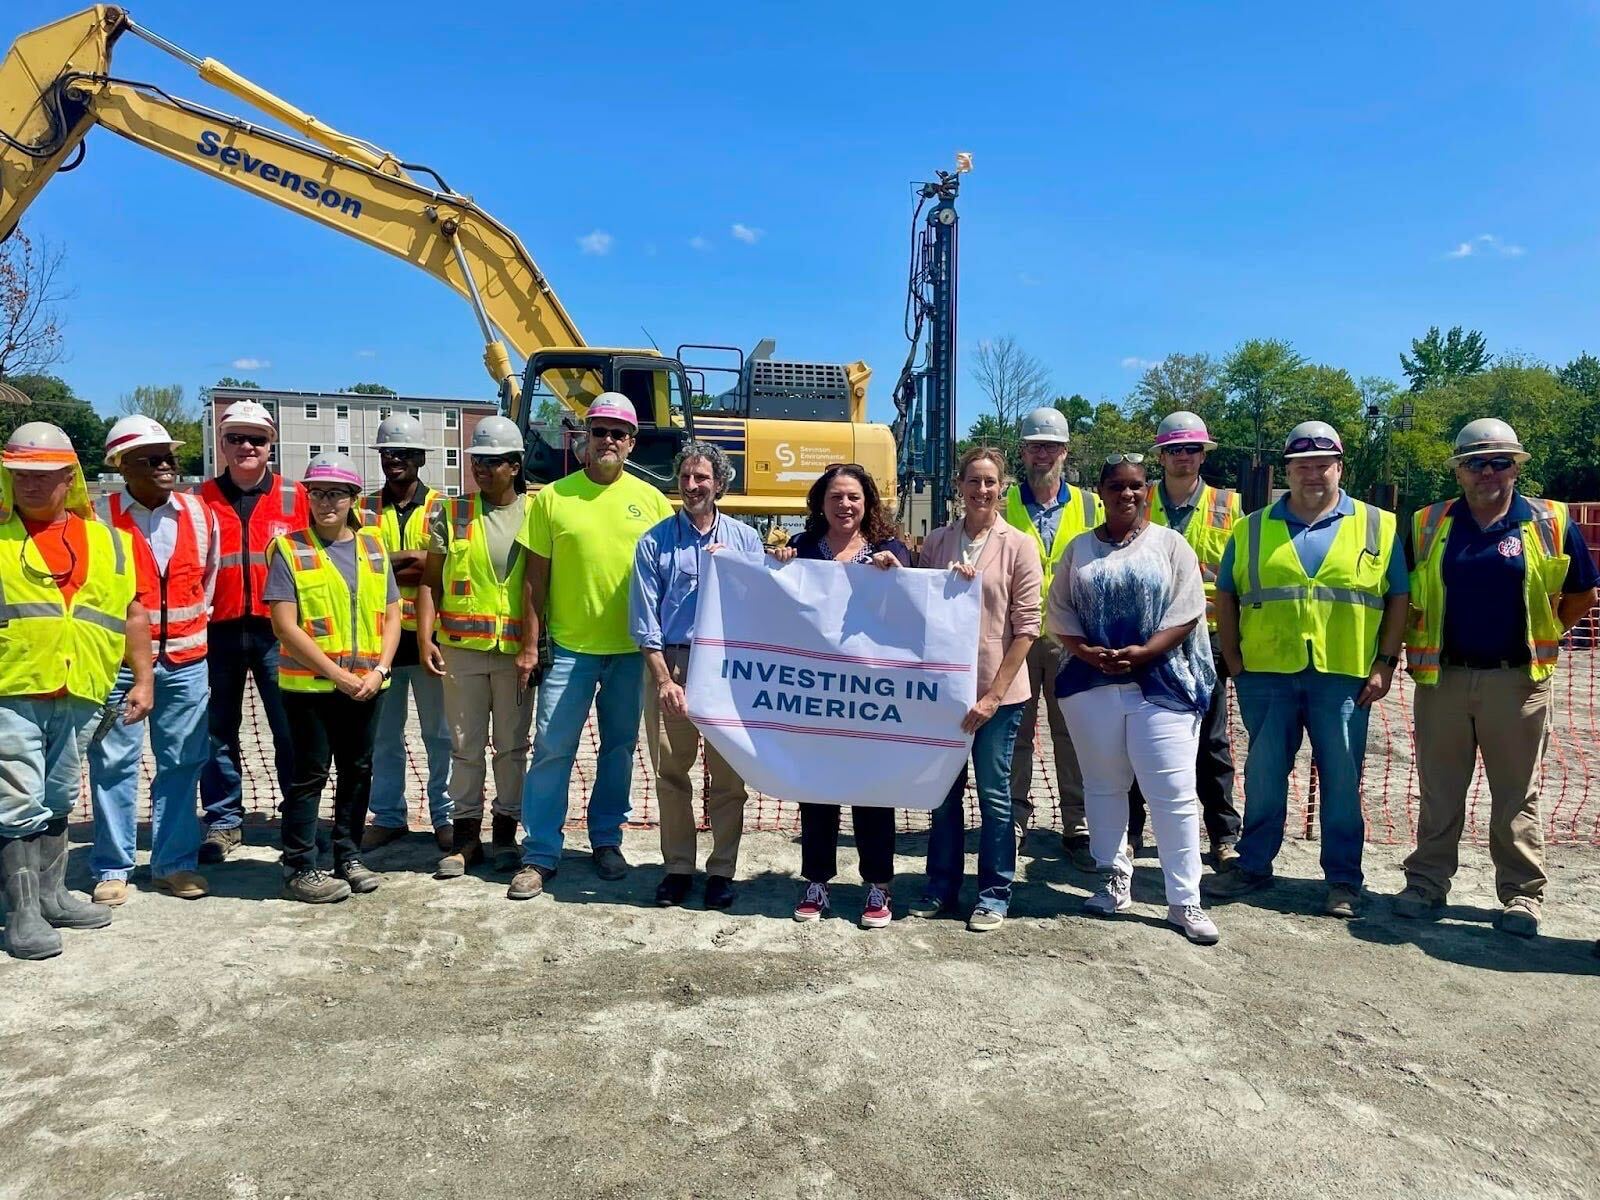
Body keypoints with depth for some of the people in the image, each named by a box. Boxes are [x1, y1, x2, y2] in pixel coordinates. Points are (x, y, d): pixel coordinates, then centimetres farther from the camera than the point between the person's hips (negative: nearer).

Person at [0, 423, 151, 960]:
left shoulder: (106, 538, 10)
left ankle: (52, 894, 27)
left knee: (57, 800, 16)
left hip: (80, 695, 4)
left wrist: (143, 679, 9)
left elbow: (132, 614, 13)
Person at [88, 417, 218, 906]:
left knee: (182, 763, 8)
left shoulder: (199, 514, 5)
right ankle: (112, 868, 16)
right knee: (114, 763, 4)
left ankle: (175, 862, 18)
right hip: (119, 661, -3)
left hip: (186, 660, 4)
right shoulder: (100, 517, -8)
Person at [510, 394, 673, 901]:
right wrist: (530, 645, -3)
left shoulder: (651, 500, 4)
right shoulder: (552, 497, 0)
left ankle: (607, 840, 28)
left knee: (619, 749, 12)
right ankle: (539, 855, 9)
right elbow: (535, 577, 1)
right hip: (569, 648, -2)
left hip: (631, 649, 2)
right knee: (552, 749, -1)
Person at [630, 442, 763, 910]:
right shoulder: (655, 542, 5)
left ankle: (722, 870, 15)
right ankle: (677, 868, 19)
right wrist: (664, 679, -6)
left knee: (727, 774, 3)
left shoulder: (745, 538, 9)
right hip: (670, 664, 0)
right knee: (671, 772, 6)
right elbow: (644, 619, 1)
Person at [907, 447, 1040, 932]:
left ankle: (994, 893, 21)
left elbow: (1026, 627, -7)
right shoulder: (936, 542, 5)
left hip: (998, 692, -3)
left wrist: (993, 695, -11)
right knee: (944, 790, 13)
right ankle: (942, 887, 27)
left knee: (994, 794, 7)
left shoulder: (1018, 546, -5)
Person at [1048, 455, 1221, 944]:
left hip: (1160, 683, -2)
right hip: (1092, 683, 3)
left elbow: (1187, 611, -4)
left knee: (1174, 793, -4)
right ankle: (1114, 882, 26)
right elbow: (1058, 610, 6)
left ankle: (1185, 902, 4)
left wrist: (1140, 654, -15)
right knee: (1103, 786, 11)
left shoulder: (1170, 544, 4)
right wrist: (1087, 653, -10)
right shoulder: (1080, 548, 10)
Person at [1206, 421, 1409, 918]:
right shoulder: (1253, 529, 8)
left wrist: (1385, 663, -2)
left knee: (1342, 780, 5)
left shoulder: (1378, 527, 6)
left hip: (1344, 676, -1)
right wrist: (1234, 660, 3)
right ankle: (1254, 865, 23)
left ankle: (1344, 879, 18)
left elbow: (1397, 599, 6)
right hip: (1266, 674, 1)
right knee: (1263, 776, 10)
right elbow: (1226, 596, 10)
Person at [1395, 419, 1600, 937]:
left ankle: (1521, 894, 18)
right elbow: (1404, 596, 14)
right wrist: (1417, 644, 6)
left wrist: (1544, 636, 6)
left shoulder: (1551, 523, 1)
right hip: (1442, 678, 1)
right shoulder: (1428, 524, 4)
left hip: (1516, 681, -1)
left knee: (1516, 796, 8)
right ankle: (1427, 884, 19)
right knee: (1438, 792, 9)